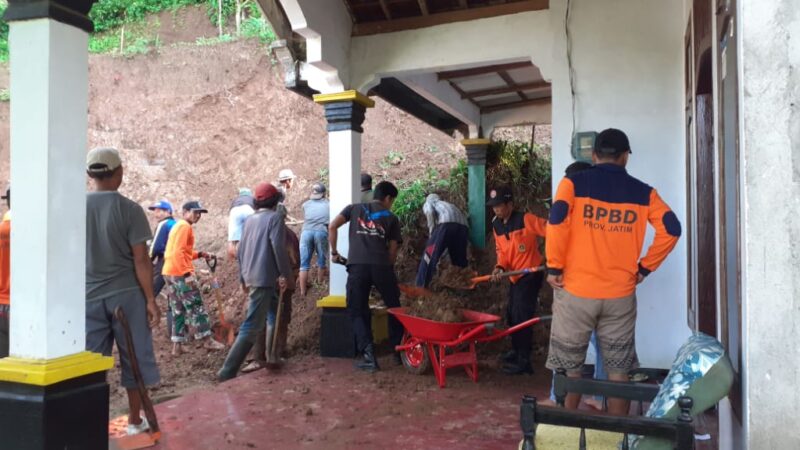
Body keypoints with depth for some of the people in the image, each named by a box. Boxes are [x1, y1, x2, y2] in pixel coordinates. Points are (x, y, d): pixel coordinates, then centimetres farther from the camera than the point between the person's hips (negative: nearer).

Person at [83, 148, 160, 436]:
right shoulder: (129, 209, -8)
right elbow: (141, 260, -10)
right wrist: (151, 299, -4)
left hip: (88, 296, 3)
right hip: (126, 295, -3)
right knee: (134, 358, 10)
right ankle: (135, 420, 20)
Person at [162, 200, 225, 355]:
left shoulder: (178, 225, 21)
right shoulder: (184, 226, -11)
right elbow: (178, 252, -21)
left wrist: (199, 254, 15)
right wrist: (187, 273, -25)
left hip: (170, 272, 10)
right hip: (180, 273, -10)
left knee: (178, 310, 11)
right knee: (196, 307, -3)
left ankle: (177, 345, 12)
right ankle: (208, 340, 2)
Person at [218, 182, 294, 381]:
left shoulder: (250, 219, 16)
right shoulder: (275, 217, -6)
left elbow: (240, 250, 18)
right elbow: (278, 248, -15)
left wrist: (243, 277, 25)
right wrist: (287, 275, -8)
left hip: (251, 276, 9)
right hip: (264, 278, -9)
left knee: (276, 313, 25)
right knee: (252, 327, -9)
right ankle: (227, 371, -12)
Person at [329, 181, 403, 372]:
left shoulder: (354, 208, 19)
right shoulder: (391, 218, 17)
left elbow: (332, 227, 6)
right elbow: (393, 251, 10)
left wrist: (334, 252, 15)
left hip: (357, 266, 0)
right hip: (382, 266, 0)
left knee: (357, 311, 9)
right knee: (394, 308, 19)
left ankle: (367, 352, -7)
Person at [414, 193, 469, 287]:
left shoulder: (427, 203, 27)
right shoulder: (447, 204, 43)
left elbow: (430, 213, 1)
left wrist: (432, 233, 6)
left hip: (447, 224, -6)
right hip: (463, 226, 6)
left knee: (430, 256, 2)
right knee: (460, 260, 20)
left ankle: (421, 288, 0)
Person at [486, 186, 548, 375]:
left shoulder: (526, 219, -20)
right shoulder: (496, 225, 3)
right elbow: (501, 251, 5)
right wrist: (499, 267, -14)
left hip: (531, 274, -8)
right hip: (515, 276, 8)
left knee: (521, 316, -10)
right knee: (511, 314, 16)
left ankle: (524, 361, -2)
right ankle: (517, 351, 34)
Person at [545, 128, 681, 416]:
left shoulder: (574, 183, -1)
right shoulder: (643, 192, 6)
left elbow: (557, 221, -16)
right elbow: (671, 229, 0)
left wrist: (554, 267, -7)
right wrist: (645, 267, 7)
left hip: (576, 291, -1)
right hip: (621, 295, 2)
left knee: (570, 369, 11)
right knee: (618, 370, 12)